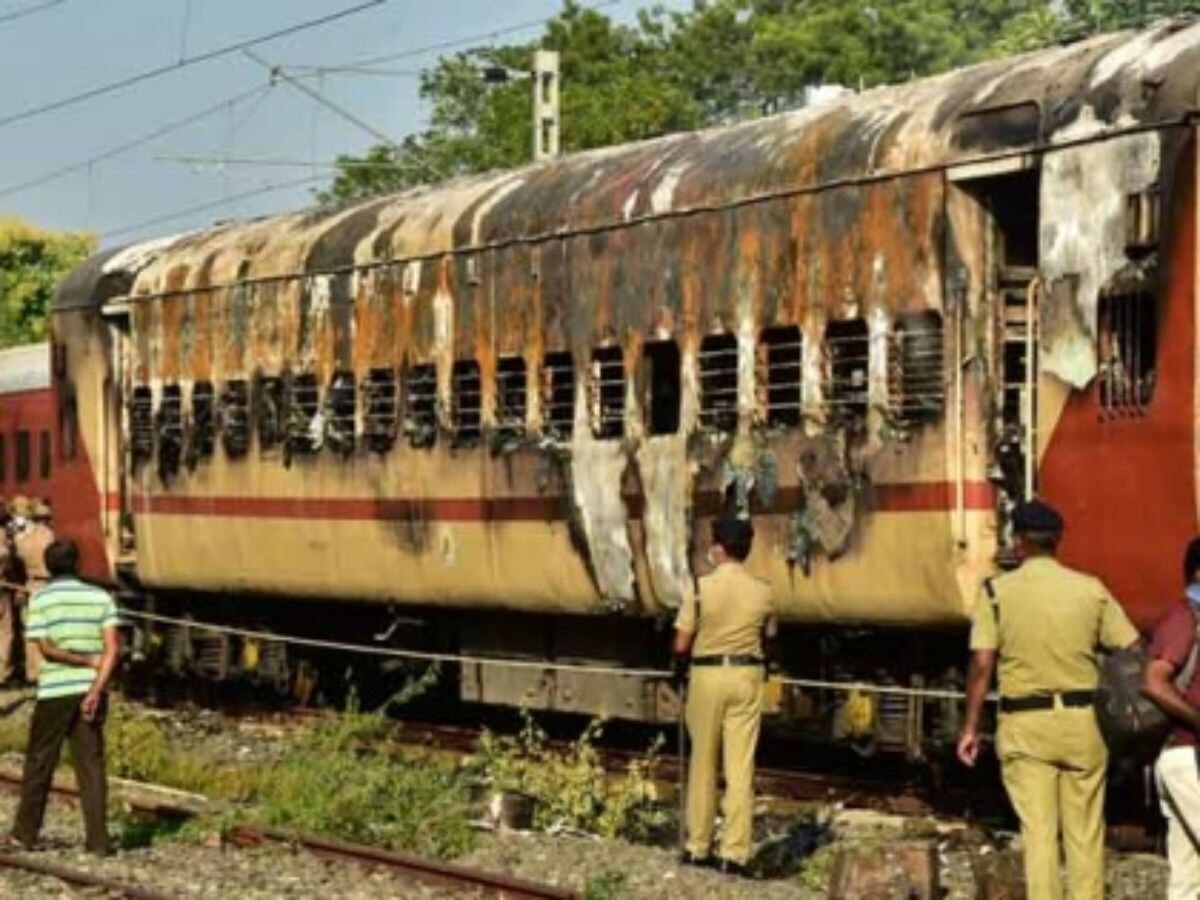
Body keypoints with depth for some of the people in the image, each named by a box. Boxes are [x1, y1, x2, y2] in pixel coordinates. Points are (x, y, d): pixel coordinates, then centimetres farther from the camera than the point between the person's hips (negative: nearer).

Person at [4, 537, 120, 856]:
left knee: (39, 762, 10)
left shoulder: (41, 599, -1)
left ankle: (25, 833, 15)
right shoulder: (100, 597, 4)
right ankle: (97, 839, -1)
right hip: (90, 689, 2)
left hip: (54, 691, -2)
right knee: (91, 764, 3)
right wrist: (97, 689, -12)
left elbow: (47, 648, -11)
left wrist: (88, 662, -5)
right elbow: (112, 648, -7)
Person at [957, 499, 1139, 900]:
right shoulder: (1091, 589, 1)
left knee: (1038, 832, 1)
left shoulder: (997, 592, -4)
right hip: (1083, 719, 1)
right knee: (1085, 833, 8)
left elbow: (982, 664, -7)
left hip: (1025, 724, -1)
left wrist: (970, 727, 0)